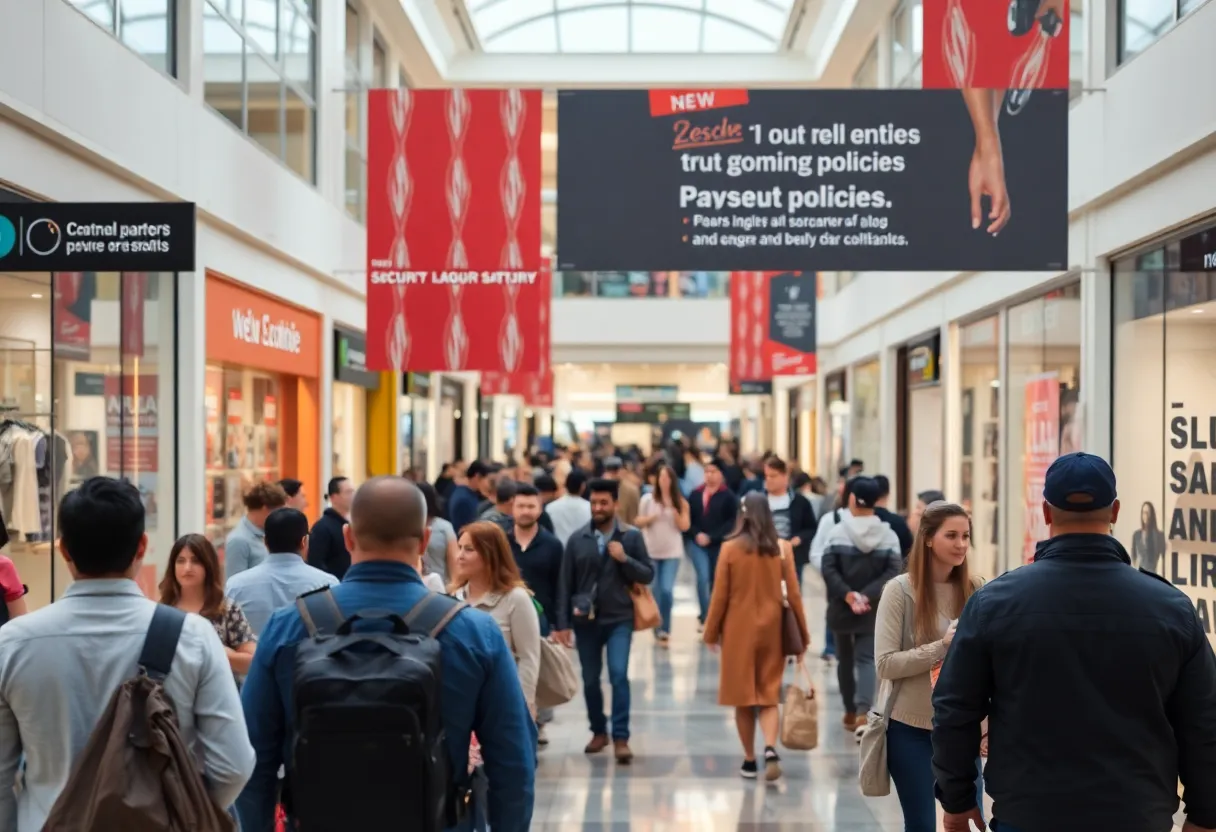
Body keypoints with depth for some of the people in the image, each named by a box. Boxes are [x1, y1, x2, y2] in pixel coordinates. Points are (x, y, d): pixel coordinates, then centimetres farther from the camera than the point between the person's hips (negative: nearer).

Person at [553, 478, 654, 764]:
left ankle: (621, 737, -6)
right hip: (585, 619, 2)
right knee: (590, 680, 11)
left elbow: (648, 575, -1)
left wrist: (625, 559, -18)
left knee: (619, 674, -14)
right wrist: (563, 622, -3)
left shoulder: (632, 536, -1)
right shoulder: (577, 539, 1)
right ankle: (599, 732, 28)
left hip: (619, 619, -2)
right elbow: (565, 583, 1)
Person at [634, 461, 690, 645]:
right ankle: (658, 629, 21)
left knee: (667, 590, -14)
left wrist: (673, 508, -15)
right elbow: (638, 522, 5)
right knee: (654, 592, 6)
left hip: (672, 552, -1)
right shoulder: (647, 499, -1)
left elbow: (685, 526, -4)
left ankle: (664, 630, -3)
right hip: (650, 551, 1)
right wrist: (651, 518, -15)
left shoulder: (680, 502, 1)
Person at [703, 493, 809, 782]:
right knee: (769, 695, 8)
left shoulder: (730, 548, -7)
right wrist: (803, 635, 8)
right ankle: (770, 749, -14)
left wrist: (711, 633, 7)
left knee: (743, 696, 9)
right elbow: (793, 595, -1)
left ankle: (749, 760, 15)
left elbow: (720, 596, -4)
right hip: (771, 628, 1)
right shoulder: (782, 548, -3)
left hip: (739, 629, -1)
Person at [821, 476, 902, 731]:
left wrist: (847, 595, -16)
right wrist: (868, 595, -15)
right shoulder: (889, 535, -2)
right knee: (867, 659, 1)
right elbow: (894, 571, -10)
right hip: (873, 610, 1)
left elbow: (828, 569, -15)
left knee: (845, 658, 16)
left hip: (841, 608, -1)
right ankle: (863, 712, -19)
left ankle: (851, 711, 25)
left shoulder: (838, 531, -9)